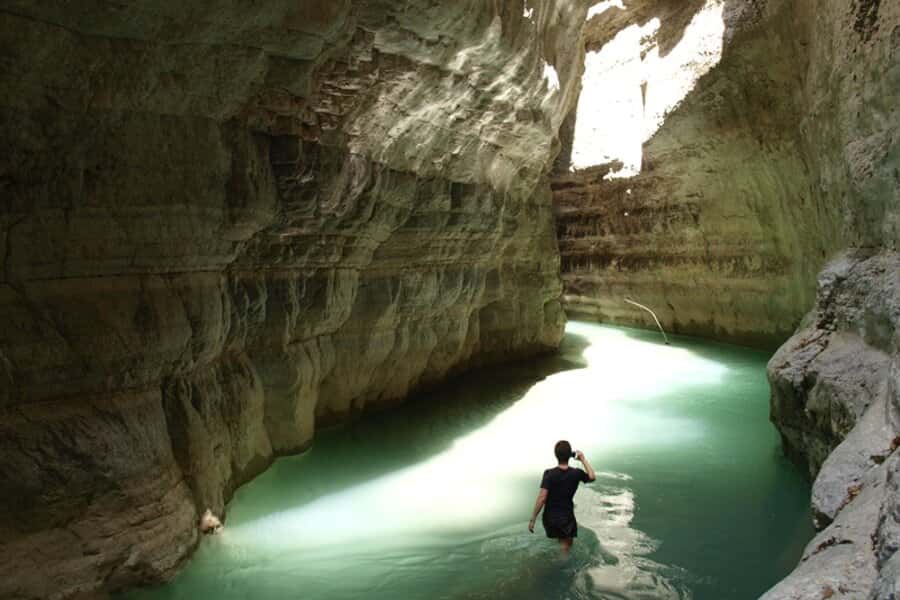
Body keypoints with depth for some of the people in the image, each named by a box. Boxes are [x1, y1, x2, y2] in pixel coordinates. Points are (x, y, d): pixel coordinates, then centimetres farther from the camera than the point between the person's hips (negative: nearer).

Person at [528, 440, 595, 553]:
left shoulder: (549, 474, -17)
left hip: (550, 517, 1)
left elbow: (542, 498, -21)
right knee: (566, 546, 7)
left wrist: (532, 519, -14)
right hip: (567, 517, 0)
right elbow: (592, 477, 11)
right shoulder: (576, 473, -10)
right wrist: (583, 459, 15)